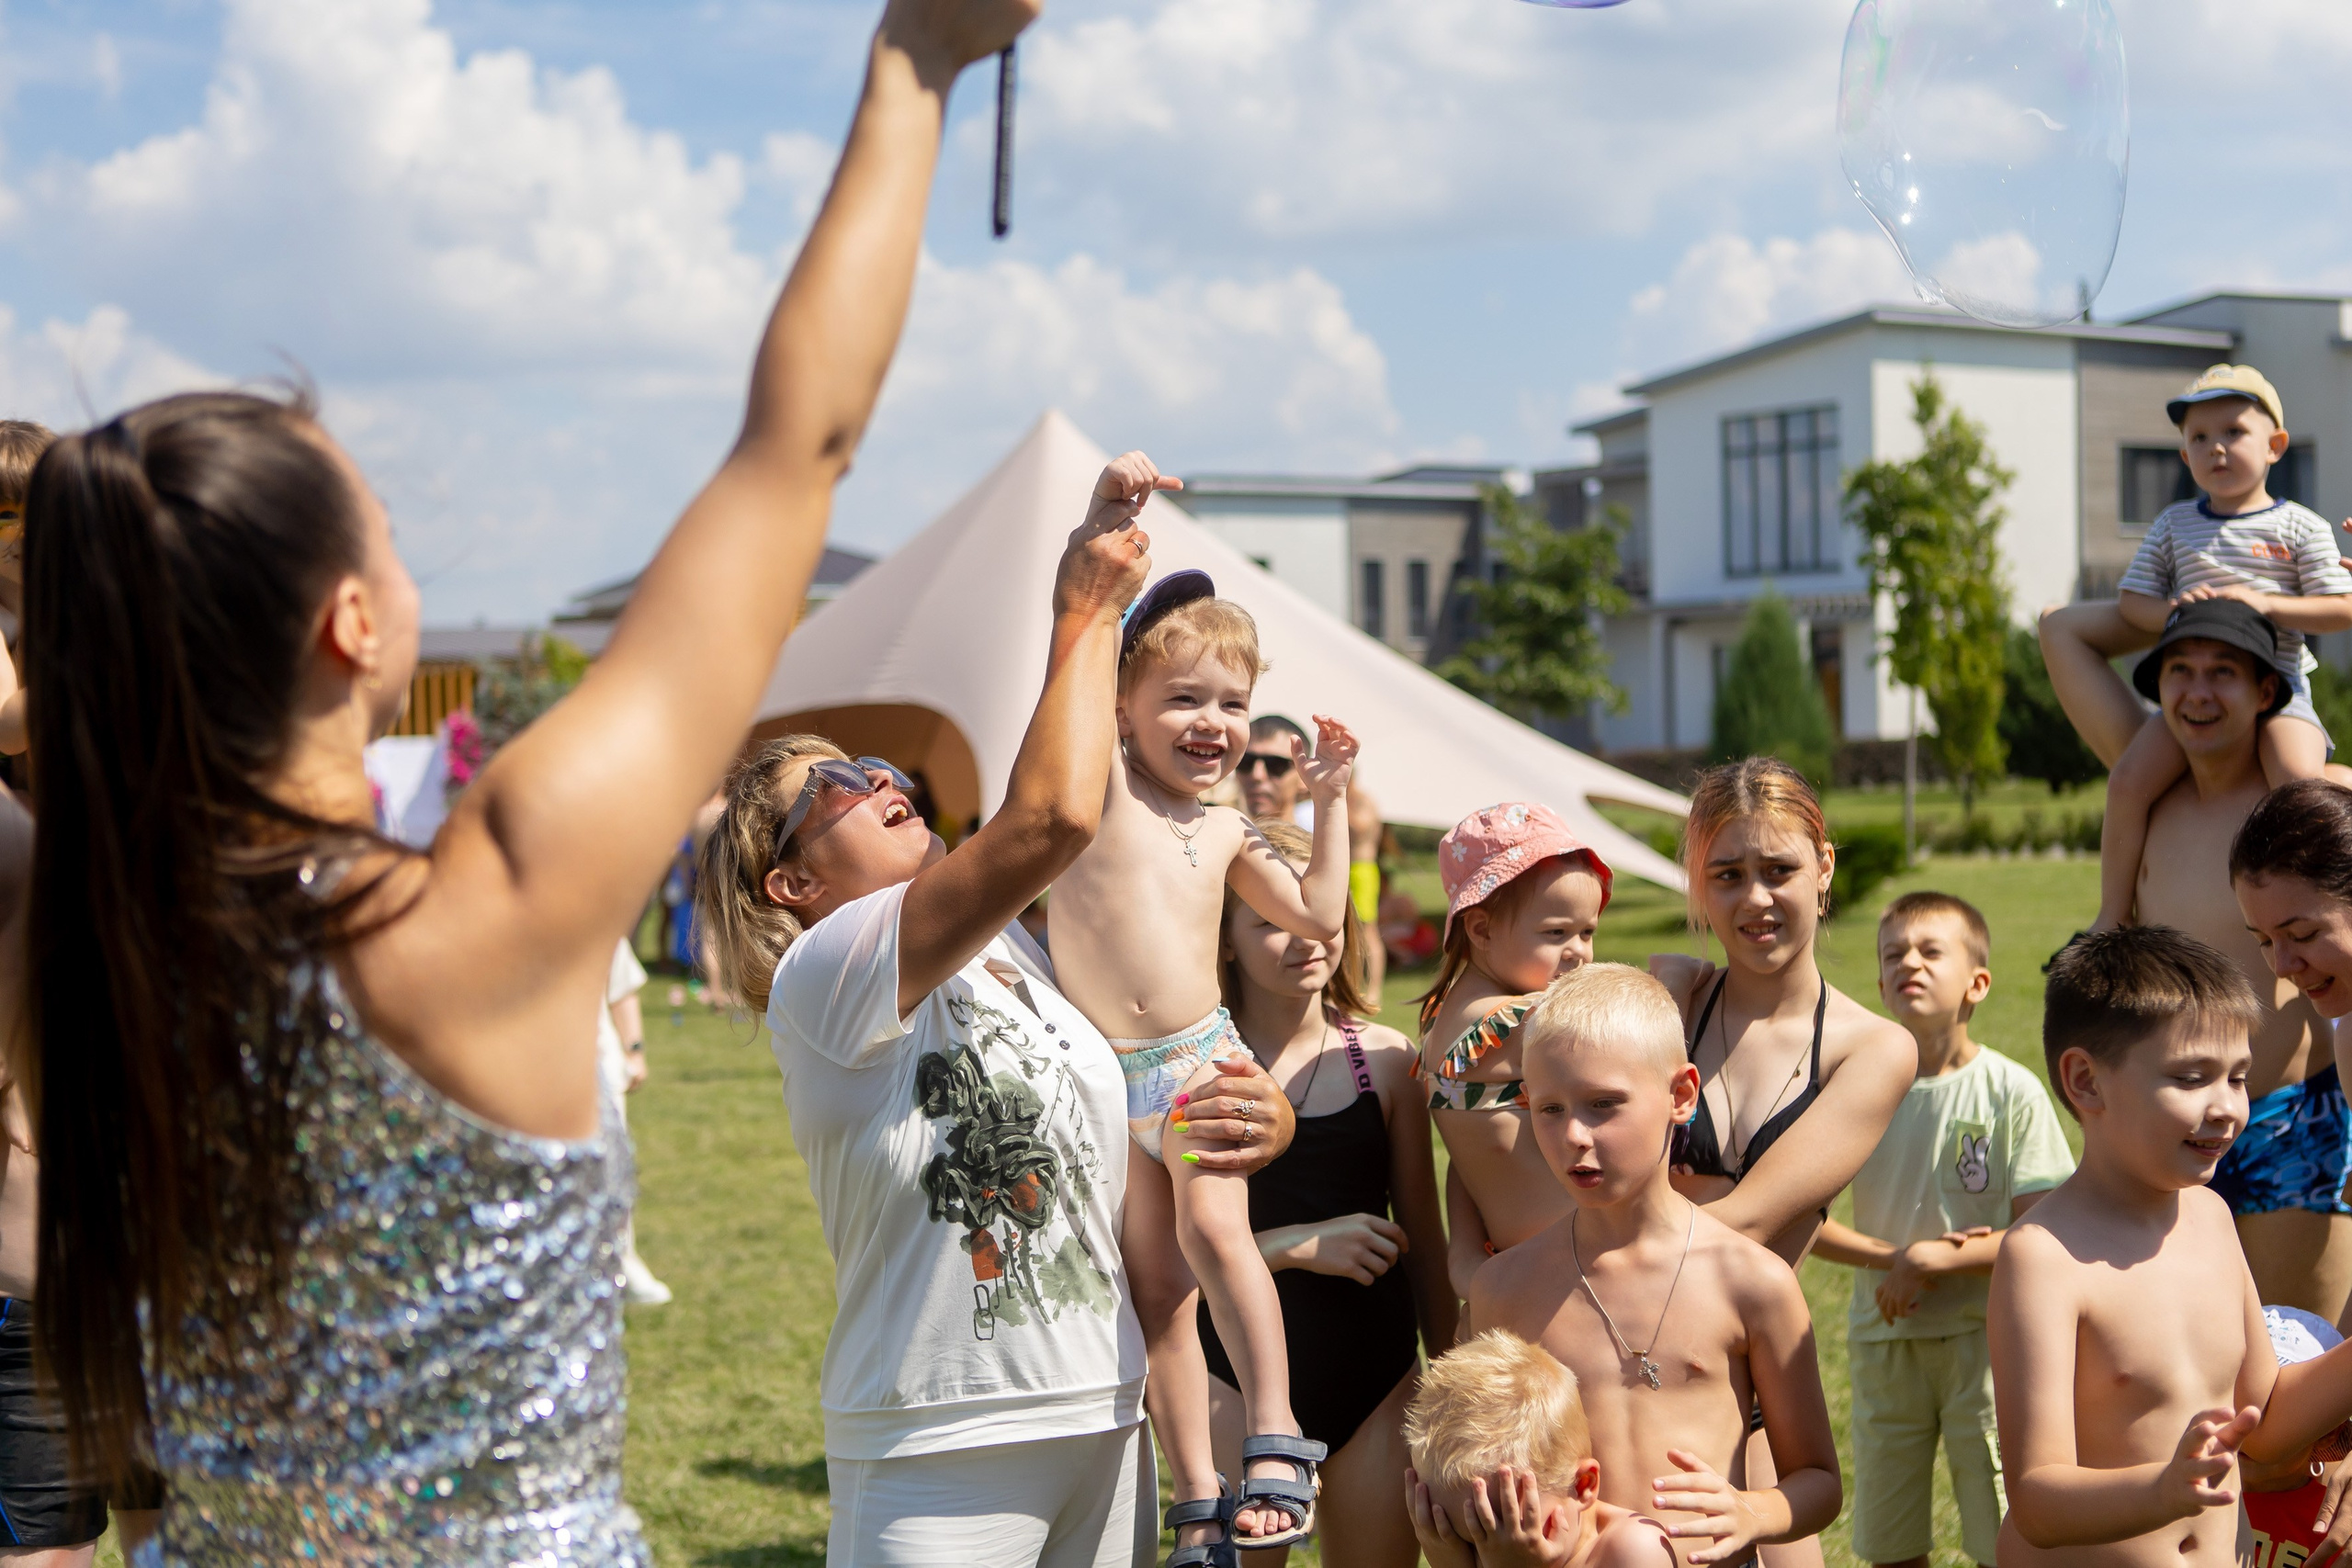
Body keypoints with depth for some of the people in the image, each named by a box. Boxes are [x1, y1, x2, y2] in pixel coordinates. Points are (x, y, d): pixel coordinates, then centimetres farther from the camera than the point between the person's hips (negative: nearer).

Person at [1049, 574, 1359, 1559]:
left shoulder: (1227, 830, 11)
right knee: (1158, 1289, 4)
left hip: (1200, 1059, 1)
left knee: (1214, 1229, -25)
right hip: (1103, 1077, -1)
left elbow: (1318, 916, 18)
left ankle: (1275, 1438, -22)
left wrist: (1329, 799, 14)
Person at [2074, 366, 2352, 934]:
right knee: (2129, 779, -18)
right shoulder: (2173, 525, 13)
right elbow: (2130, 603, 13)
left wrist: (2264, 602, -15)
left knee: (2300, 779, -31)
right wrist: (2171, 610, -10)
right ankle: (2112, 917, -3)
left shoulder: (2300, 527, 4)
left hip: (2277, 680, -3)